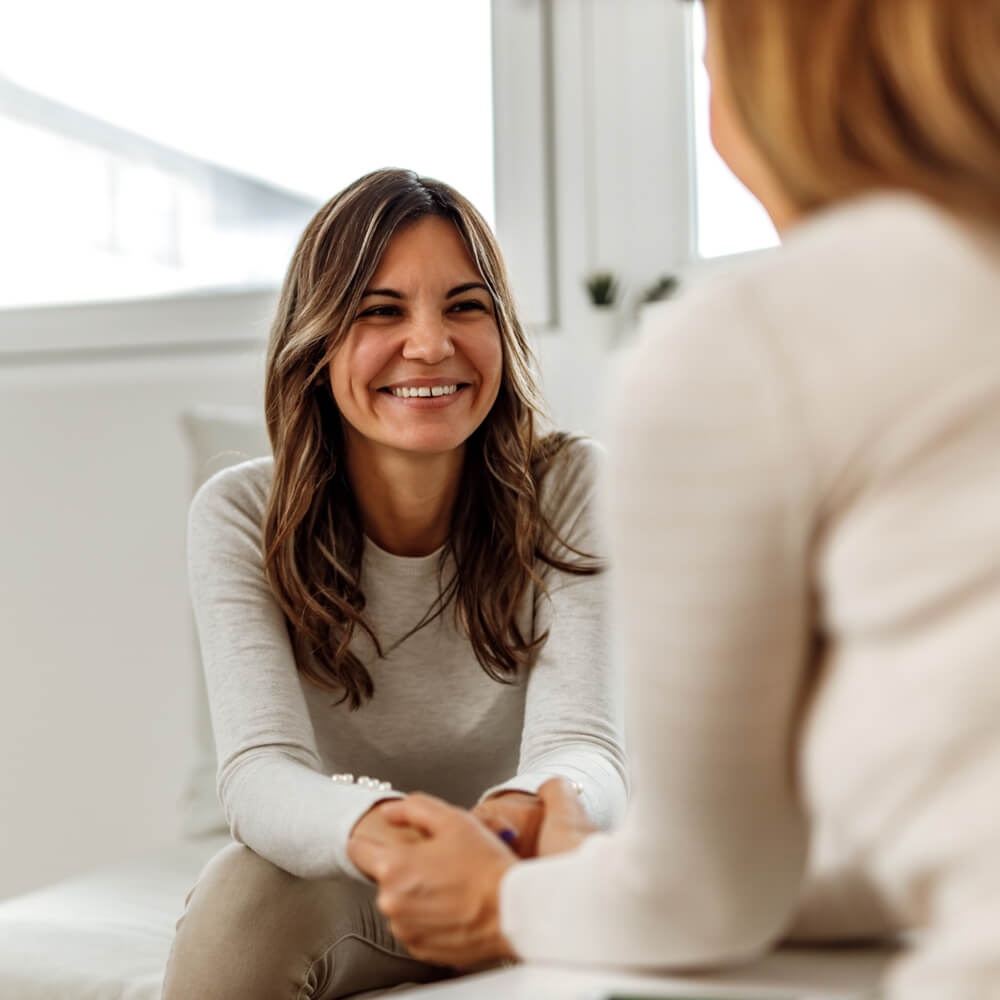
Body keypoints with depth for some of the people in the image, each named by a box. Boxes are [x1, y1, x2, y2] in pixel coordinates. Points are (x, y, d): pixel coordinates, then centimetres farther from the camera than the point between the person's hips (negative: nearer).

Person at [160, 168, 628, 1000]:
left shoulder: (569, 490, -15)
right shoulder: (242, 517, -15)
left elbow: (584, 747, -26)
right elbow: (259, 771, -28)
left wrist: (528, 809, -52)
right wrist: (371, 826, -54)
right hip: (335, 900, 0)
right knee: (247, 890, -33)